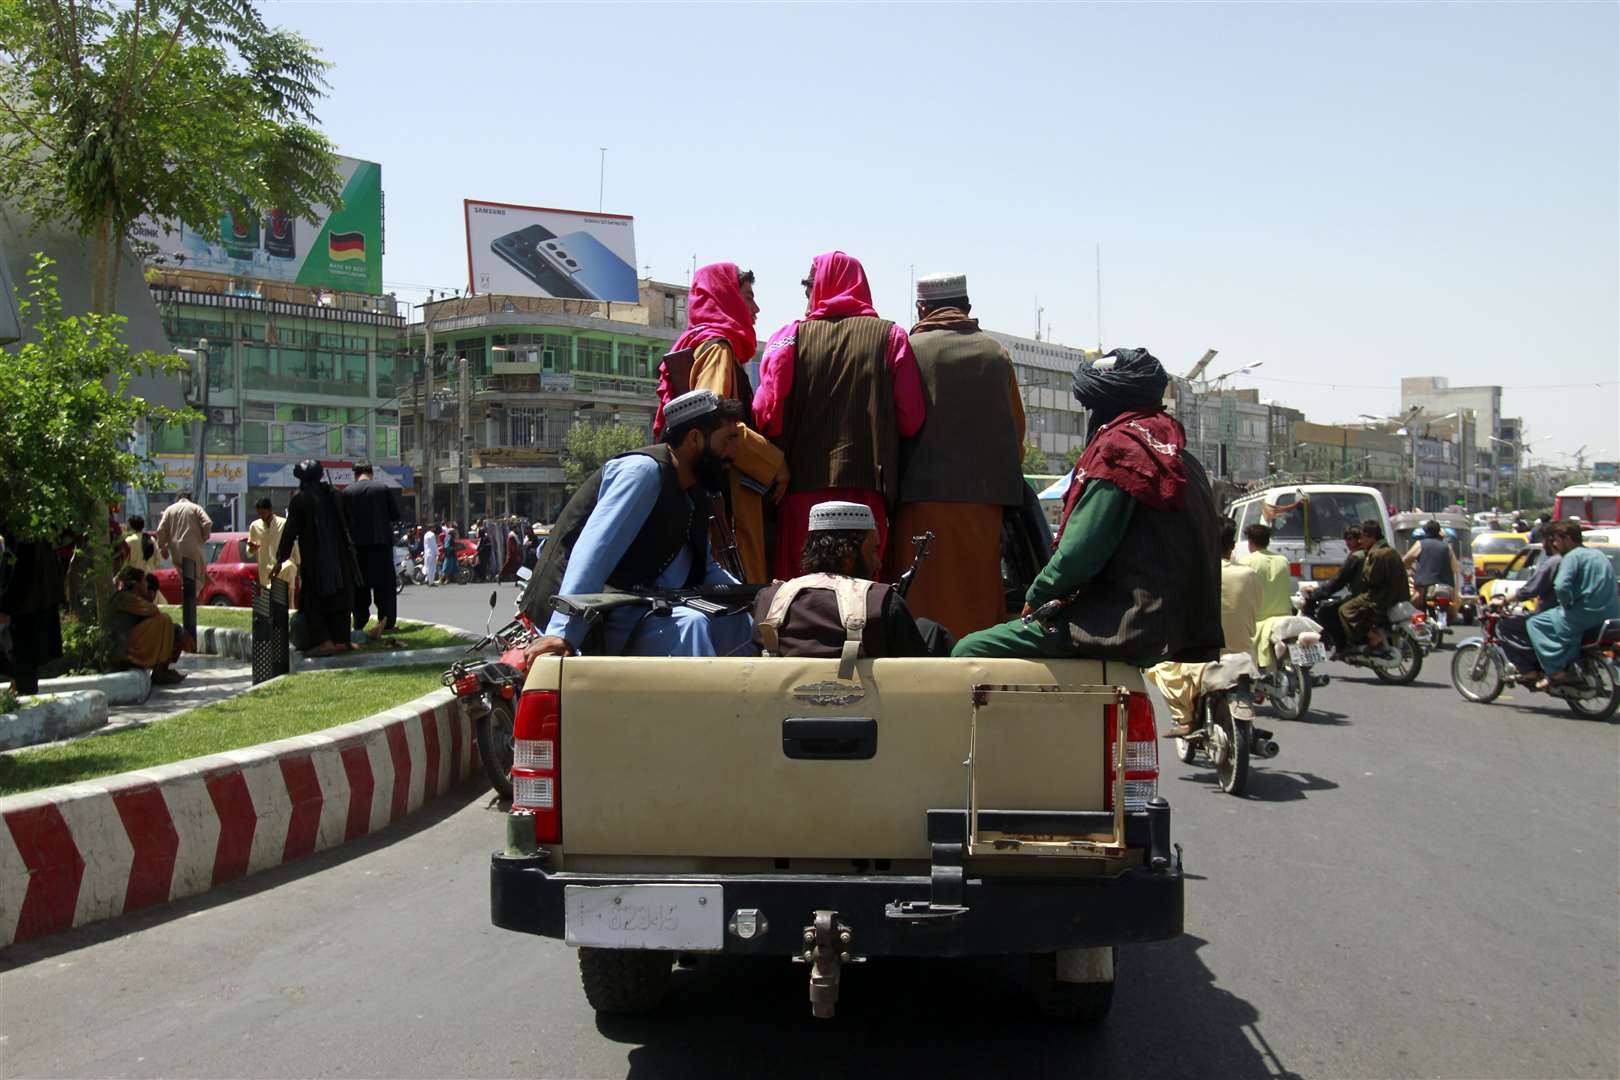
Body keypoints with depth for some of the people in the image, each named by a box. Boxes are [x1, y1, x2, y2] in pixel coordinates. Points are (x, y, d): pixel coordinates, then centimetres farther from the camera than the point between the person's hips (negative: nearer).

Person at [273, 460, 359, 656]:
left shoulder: (299, 498, -9)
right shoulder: (332, 495, 6)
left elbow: (291, 530, -9)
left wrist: (280, 559, -4)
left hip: (314, 557, -5)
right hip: (339, 556, 5)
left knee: (313, 600, 2)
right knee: (339, 596, 11)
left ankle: (323, 641, -8)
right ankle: (341, 640, 12)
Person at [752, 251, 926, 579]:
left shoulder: (792, 335, 3)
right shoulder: (891, 336, 4)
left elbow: (767, 412, -6)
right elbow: (911, 417, -3)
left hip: (803, 482, 0)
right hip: (867, 486, 0)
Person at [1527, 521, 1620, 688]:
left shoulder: (1573, 556, -10)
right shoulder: (1600, 555, 18)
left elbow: (1561, 587, -26)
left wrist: (1566, 605, -7)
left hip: (1587, 614, -9)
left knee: (1535, 622, 0)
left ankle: (1555, 671, -9)